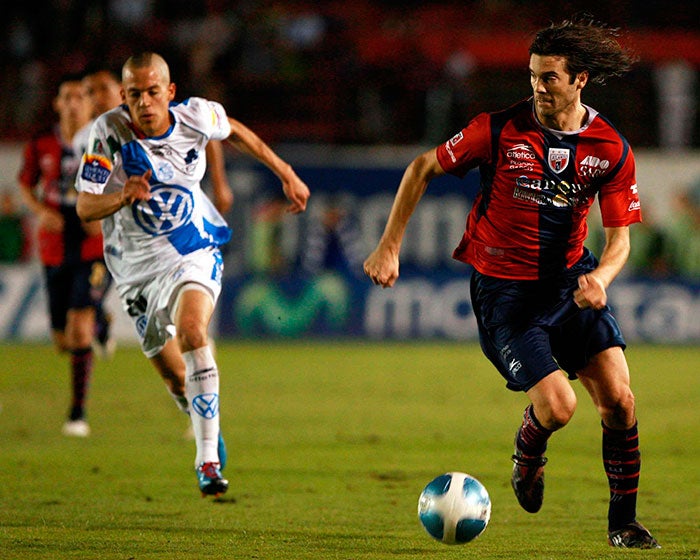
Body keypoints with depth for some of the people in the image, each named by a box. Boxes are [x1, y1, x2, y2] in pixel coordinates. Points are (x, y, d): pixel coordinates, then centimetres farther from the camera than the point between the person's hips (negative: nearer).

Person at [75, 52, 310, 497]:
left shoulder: (196, 116, -14)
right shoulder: (110, 131, -19)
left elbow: (235, 132, 10)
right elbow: (85, 207, -18)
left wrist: (287, 174, 16)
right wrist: (122, 197, -39)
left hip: (195, 250, -1)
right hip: (138, 263, 1)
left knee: (191, 329, -30)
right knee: (174, 375, 9)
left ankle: (209, 459, -29)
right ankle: (205, 422, 45)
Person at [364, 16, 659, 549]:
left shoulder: (612, 150, -6)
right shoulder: (501, 130, -13)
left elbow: (619, 237, -1)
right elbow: (423, 167, -1)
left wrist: (599, 278, -24)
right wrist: (389, 247, -4)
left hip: (570, 279, 3)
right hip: (503, 289, -3)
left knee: (619, 398, -11)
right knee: (558, 406, -17)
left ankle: (623, 522, 7)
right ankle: (528, 453, 21)